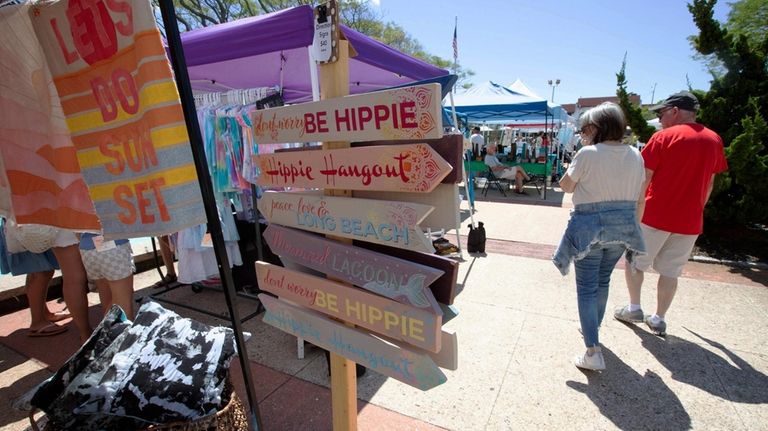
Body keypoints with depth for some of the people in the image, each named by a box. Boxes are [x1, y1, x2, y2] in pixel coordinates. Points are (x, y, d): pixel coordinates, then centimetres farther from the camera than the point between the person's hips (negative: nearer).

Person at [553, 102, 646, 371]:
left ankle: (593, 352, -1)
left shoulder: (588, 154, -15)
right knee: (602, 281, 22)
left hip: (590, 225, -6)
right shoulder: (635, 156, 4)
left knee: (587, 287, 2)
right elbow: (638, 194, 11)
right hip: (624, 225, 6)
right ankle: (592, 328, 42)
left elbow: (566, 186, -6)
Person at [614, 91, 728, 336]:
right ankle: (659, 319, 19)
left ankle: (634, 308, 18)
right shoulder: (714, 140, 7)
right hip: (690, 222, 5)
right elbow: (709, 183, 14)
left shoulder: (664, 137, -10)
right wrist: (694, 209, 23)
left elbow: (643, 180, -11)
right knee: (670, 271, 13)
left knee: (634, 261, 13)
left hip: (654, 216, -5)